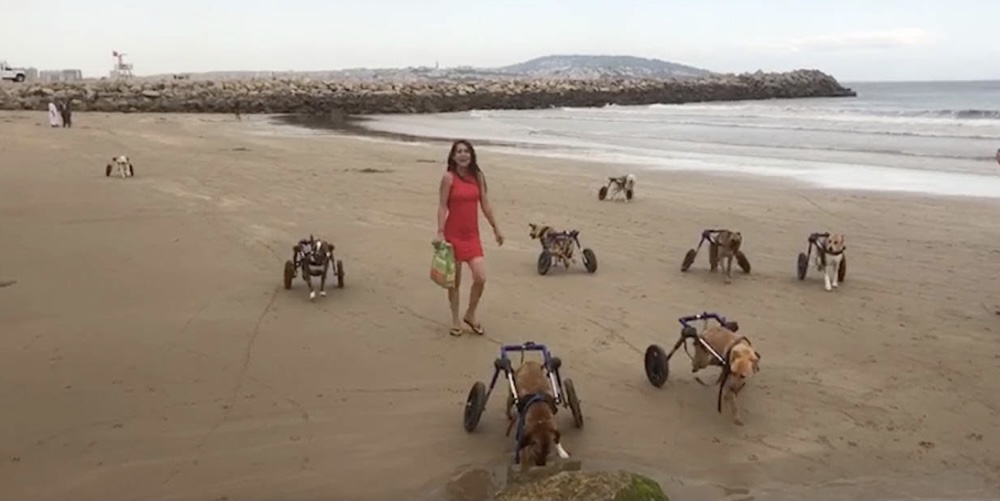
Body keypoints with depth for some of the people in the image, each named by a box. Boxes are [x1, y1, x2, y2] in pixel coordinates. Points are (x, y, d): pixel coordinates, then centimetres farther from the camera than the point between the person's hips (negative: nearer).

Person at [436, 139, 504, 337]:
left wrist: (496, 228, 12)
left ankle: (470, 315, 17)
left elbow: (485, 204, 10)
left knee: (481, 278, -6)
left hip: (472, 235, 3)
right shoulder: (448, 177, -7)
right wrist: (440, 233, -16)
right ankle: (455, 320, 23)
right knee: (455, 280, 7)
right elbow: (442, 206, -9)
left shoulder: (478, 176, 5)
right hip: (454, 234, -3)